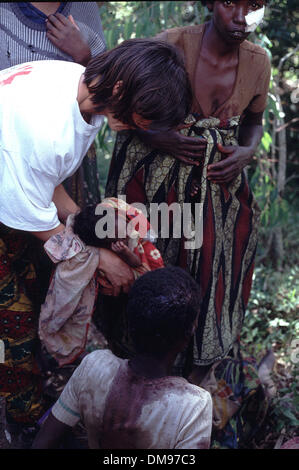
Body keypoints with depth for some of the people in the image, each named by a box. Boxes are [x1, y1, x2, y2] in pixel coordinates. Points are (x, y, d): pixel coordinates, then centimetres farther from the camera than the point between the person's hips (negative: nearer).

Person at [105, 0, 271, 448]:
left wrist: (246, 152, -6)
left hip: (220, 188, 3)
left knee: (212, 290, 6)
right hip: (155, 183, -3)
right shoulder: (171, 45, -14)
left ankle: (192, 388, 30)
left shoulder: (258, 62, -2)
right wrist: (163, 140, -20)